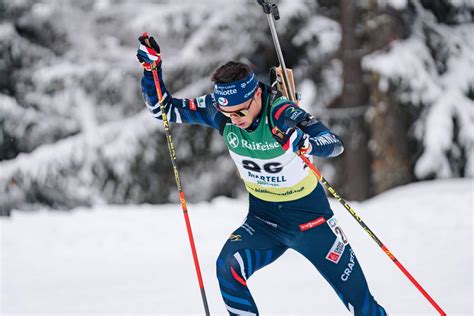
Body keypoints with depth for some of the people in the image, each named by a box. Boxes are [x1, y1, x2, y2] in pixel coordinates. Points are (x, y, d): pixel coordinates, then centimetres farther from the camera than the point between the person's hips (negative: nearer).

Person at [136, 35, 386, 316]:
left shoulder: (282, 114, -28)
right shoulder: (219, 109, -14)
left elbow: (335, 144, -37)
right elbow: (165, 108, -4)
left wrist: (305, 143, -58)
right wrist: (152, 67, -19)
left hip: (309, 217, -4)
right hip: (263, 219, 4)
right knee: (229, 267, -25)